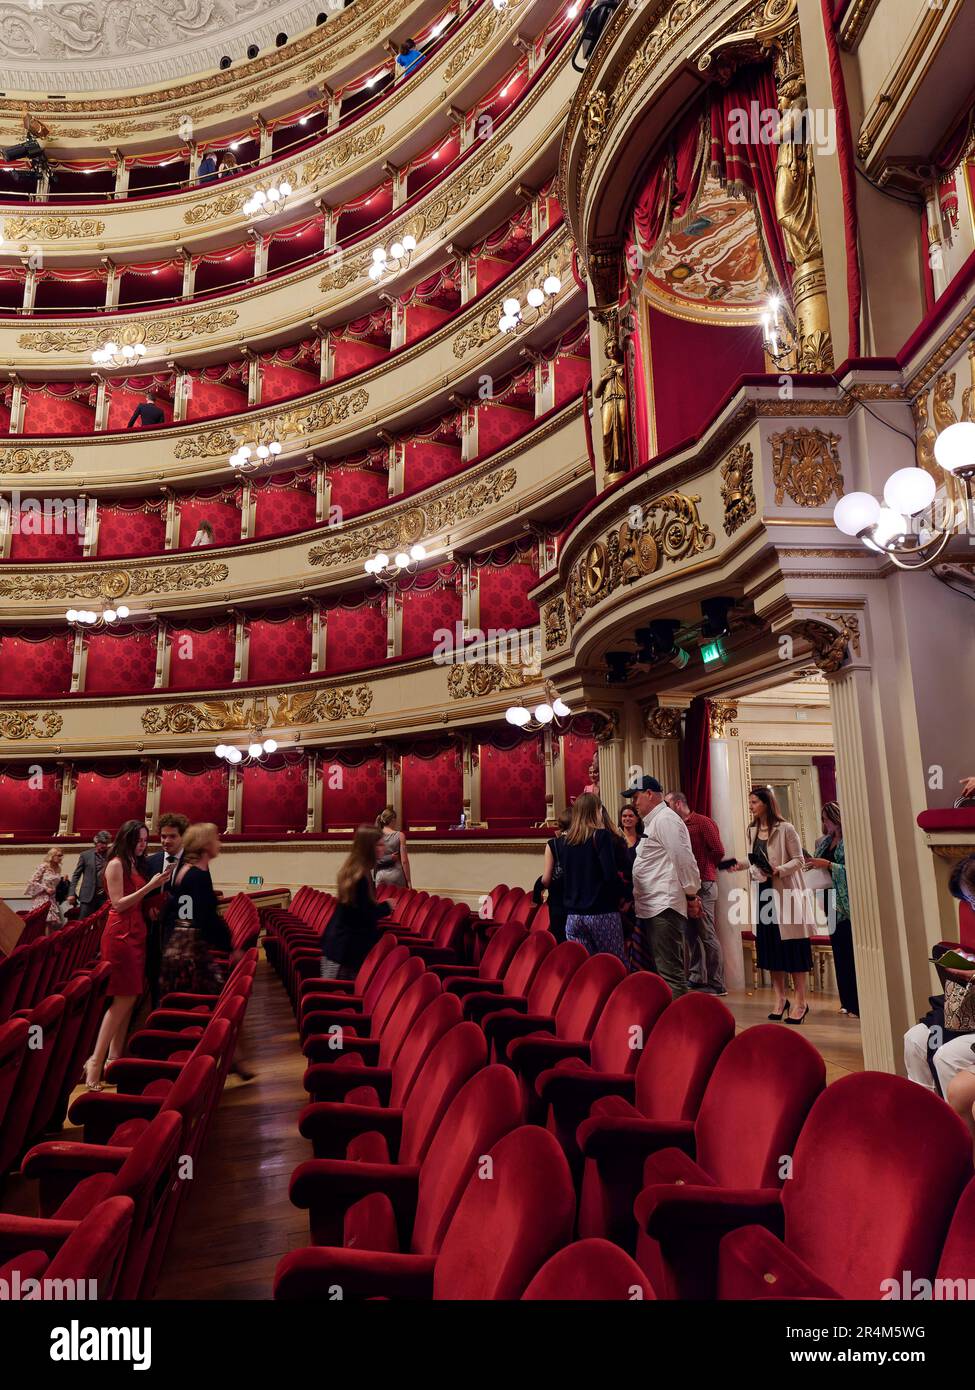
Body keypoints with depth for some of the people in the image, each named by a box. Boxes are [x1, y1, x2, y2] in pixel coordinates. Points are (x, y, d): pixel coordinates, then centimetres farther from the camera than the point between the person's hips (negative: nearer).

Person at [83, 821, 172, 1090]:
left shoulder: (135, 865, 14)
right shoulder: (116, 864, -9)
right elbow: (118, 904, -15)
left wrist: (154, 896, -1)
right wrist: (149, 886, -19)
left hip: (136, 934, 8)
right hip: (121, 935, -8)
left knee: (129, 998, 9)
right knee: (124, 998, -9)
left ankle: (114, 1056, 15)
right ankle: (96, 1060, -6)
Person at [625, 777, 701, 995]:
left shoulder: (665, 819, -10)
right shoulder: (652, 822, 20)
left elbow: (684, 859, -16)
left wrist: (691, 895, -10)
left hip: (664, 907, -10)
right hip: (652, 908, 10)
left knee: (670, 972, -8)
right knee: (652, 971, 15)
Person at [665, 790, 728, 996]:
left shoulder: (703, 822, -6)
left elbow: (718, 851, -9)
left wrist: (703, 870, 0)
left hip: (702, 885, -7)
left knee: (707, 934, -3)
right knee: (691, 933, 11)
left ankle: (717, 984, 4)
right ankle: (696, 977, 21)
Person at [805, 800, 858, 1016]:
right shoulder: (823, 843, 13)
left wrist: (827, 864, -20)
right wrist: (814, 863, 1)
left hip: (847, 903, -7)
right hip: (832, 903, 7)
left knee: (851, 952, -7)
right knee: (839, 952, 10)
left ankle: (858, 1004, 0)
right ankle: (848, 1001, 17)